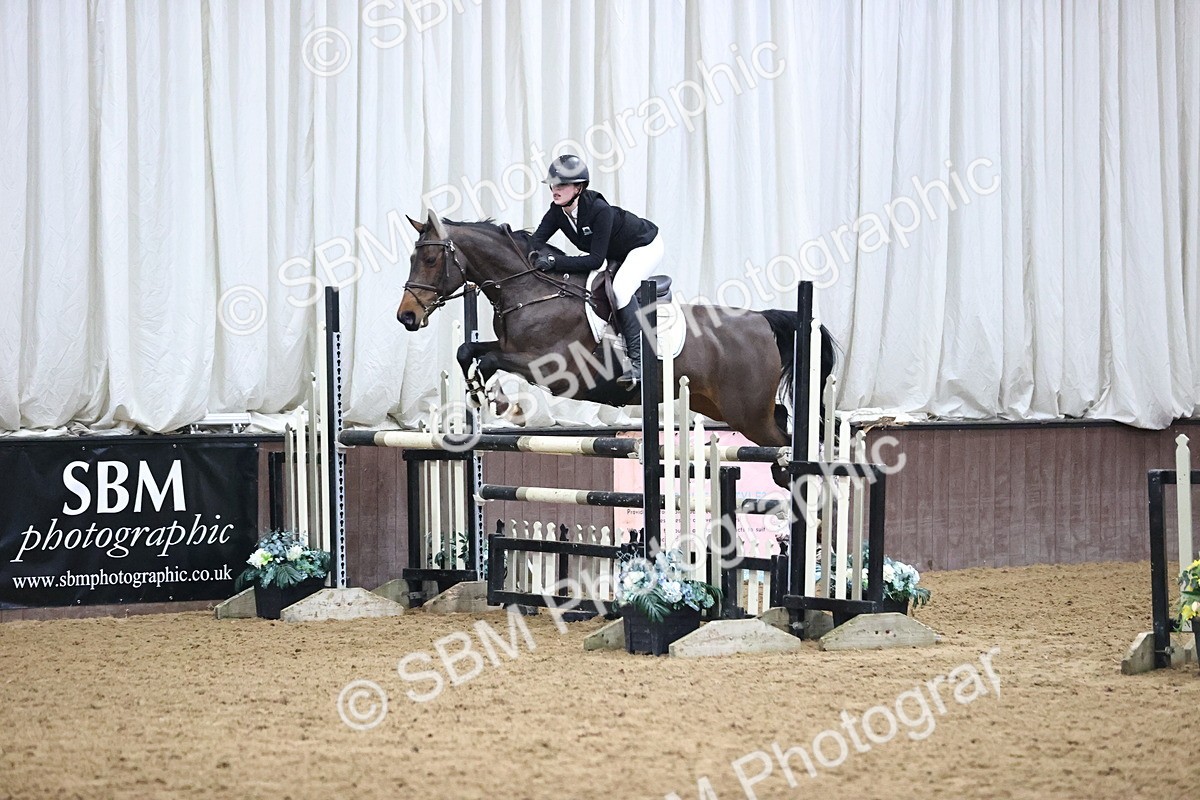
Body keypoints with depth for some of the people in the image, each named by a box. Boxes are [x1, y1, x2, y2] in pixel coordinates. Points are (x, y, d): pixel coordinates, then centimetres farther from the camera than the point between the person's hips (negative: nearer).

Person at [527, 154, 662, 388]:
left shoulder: (600, 210, -38)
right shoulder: (557, 211, -16)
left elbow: (595, 259, -38)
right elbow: (537, 238, -13)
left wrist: (555, 262, -45)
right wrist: (536, 255, -38)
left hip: (645, 246, -9)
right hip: (617, 256, 9)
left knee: (621, 288, -30)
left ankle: (638, 361, -30)